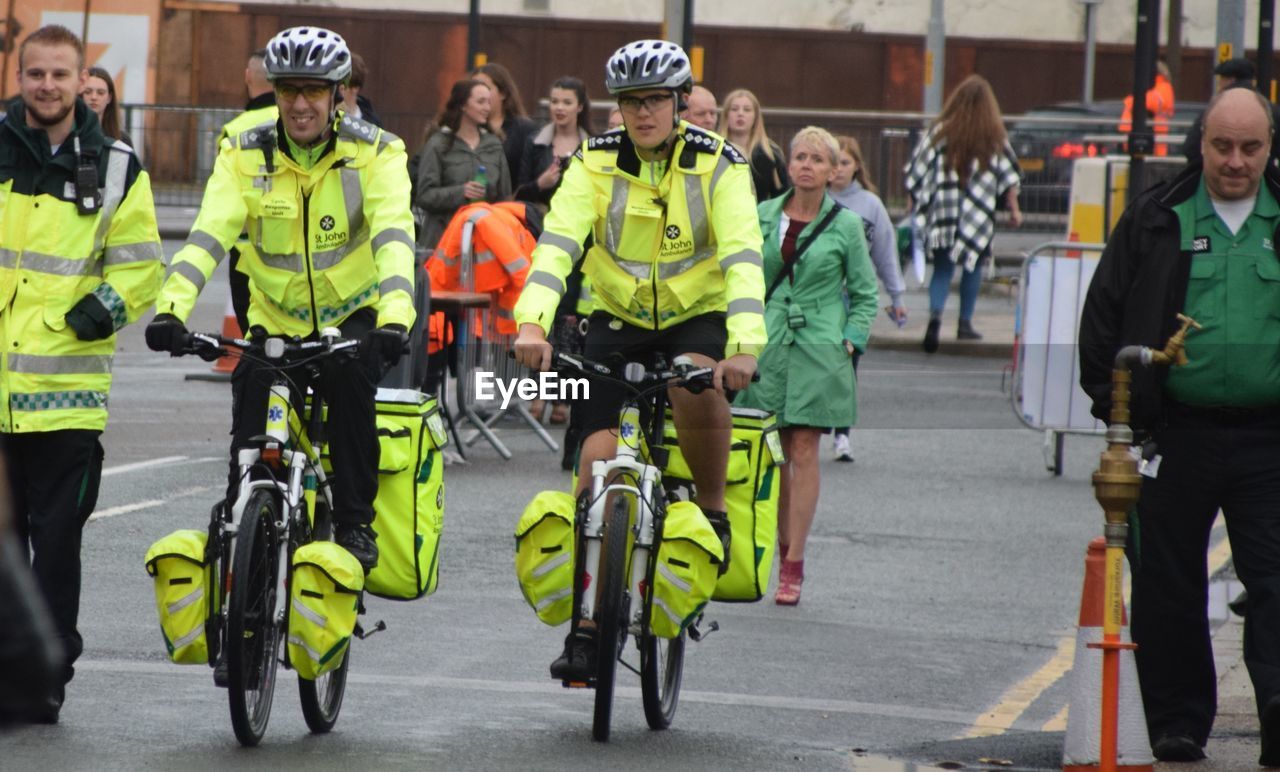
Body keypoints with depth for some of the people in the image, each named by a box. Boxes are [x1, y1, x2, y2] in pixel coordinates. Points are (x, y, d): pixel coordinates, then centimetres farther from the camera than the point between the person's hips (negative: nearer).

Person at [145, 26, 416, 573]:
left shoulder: (375, 153, -12)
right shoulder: (245, 156, -7)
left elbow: (393, 237, -26)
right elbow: (207, 235, -19)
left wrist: (395, 318, -43)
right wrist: (171, 308, -36)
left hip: (354, 317, -2)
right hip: (275, 321, 2)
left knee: (349, 374, -31)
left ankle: (355, 523, -19)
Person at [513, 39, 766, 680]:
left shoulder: (717, 164, -13)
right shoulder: (595, 163, -10)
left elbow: (742, 258, -25)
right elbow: (557, 243, -23)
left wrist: (744, 346, -42)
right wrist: (532, 323, -41)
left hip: (697, 317, -2)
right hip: (617, 318, 2)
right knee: (599, 450, -13)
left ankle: (712, 508, -9)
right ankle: (587, 621, -6)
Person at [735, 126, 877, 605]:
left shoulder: (846, 224, 3)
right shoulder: (762, 217, 8)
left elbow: (865, 293, 8)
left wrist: (851, 341, -2)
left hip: (818, 350, -2)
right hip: (767, 345, 2)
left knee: (804, 451, -6)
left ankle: (794, 565, -5)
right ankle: (781, 549, 15)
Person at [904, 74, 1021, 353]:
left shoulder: (941, 131, -1)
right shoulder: (995, 137, -1)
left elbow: (917, 172, 1)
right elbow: (1008, 175, 0)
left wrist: (914, 205, 12)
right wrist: (1014, 207, 8)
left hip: (943, 212, 0)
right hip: (977, 215, 0)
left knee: (942, 267, 4)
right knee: (973, 266, 15)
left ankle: (935, 314, -19)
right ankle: (965, 323, 15)